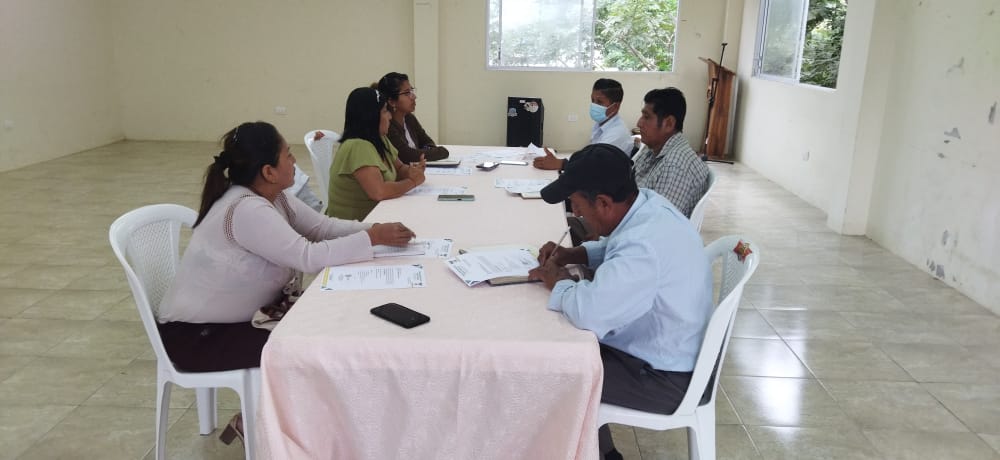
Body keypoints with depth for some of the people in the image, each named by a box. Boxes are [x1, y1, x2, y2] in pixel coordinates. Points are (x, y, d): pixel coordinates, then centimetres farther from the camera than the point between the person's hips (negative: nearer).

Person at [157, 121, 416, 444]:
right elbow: (309, 257, -33)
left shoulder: (274, 198, 2)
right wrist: (373, 237, -28)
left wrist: (374, 228, -15)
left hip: (234, 318, 9)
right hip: (195, 334, -9)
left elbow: (323, 226, 0)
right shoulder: (246, 210, -28)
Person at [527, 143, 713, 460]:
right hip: (657, 347, 9)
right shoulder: (645, 203, -6)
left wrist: (559, 282, -21)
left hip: (662, 377, -9)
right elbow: (616, 249, 16)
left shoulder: (645, 245, -35)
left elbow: (589, 313, -42)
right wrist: (571, 255, 0)